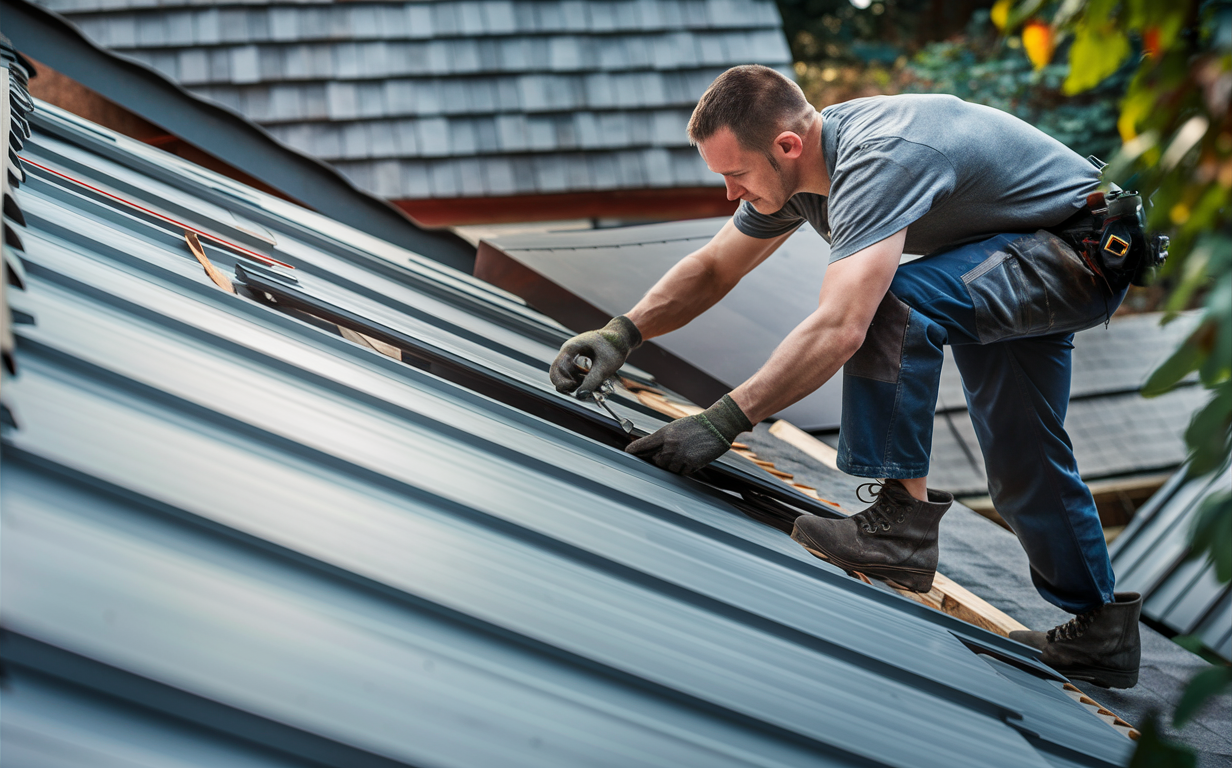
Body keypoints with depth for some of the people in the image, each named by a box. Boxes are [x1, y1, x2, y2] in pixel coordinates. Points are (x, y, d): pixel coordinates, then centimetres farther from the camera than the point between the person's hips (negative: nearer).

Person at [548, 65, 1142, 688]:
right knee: (1021, 456, 14)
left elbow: (838, 329, -45)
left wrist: (721, 422, -44)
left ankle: (903, 522, -22)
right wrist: (622, 333, -10)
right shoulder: (792, 166, -7)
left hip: (1084, 254, -10)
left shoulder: (876, 159, -36)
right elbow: (713, 267, 5)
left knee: (894, 300, -30)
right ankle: (1100, 629, 29)